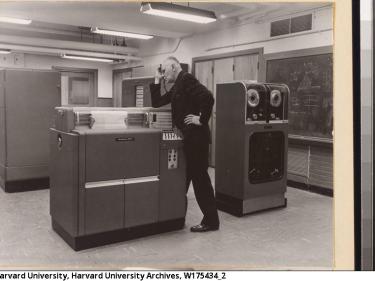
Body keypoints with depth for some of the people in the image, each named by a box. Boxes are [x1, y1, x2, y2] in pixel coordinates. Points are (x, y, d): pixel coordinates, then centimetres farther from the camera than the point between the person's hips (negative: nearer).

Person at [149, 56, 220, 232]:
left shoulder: (186, 78, -10)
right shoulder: (176, 86, 19)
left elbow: (208, 97, -24)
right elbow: (156, 103, 18)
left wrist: (202, 120, -18)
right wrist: (157, 81, 14)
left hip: (196, 136, -10)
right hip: (188, 137, 10)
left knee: (200, 178, -4)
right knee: (185, 176, 17)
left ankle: (211, 221, 7)